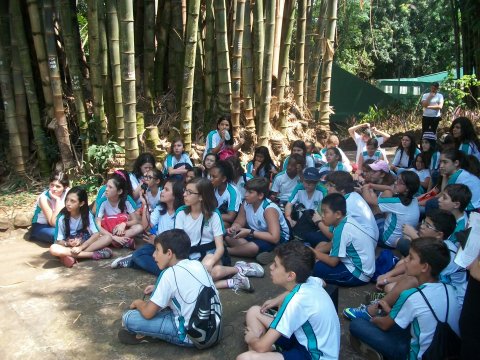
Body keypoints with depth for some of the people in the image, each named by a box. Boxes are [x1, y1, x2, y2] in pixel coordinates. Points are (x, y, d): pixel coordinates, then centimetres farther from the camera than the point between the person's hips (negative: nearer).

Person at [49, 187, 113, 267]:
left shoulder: (87, 214, -7)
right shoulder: (62, 218, -10)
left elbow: (96, 234, -15)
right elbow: (59, 240, -8)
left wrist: (81, 247, -26)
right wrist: (67, 244, -30)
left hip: (85, 244, 1)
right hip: (69, 247, -1)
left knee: (107, 238, -22)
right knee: (53, 249, -34)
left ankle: (73, 256, -29)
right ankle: (93, 254, -34)